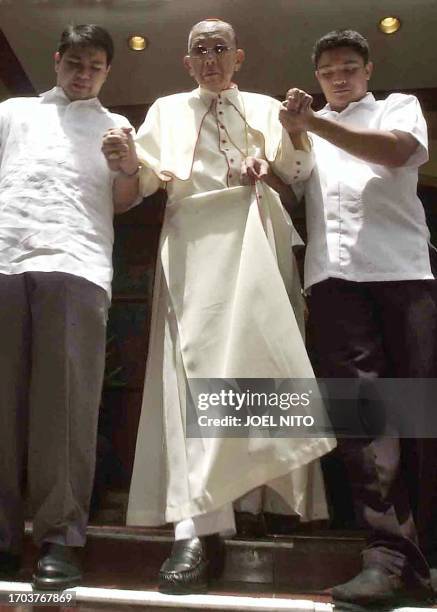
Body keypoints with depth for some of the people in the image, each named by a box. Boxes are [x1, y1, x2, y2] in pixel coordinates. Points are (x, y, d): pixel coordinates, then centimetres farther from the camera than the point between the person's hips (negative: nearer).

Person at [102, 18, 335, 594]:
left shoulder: (265, 108, 24)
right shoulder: (167, 110, 25)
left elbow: (296, 172, 12)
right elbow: (147, 180, 11)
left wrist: (296, 132, -8)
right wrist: (128, 159, -11)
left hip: (255, 238, 1)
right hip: (193, 239, 0)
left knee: (260, 359, -8)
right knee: (196, 361, -14)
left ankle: (288, 497, 6)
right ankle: (195, 528, -17)